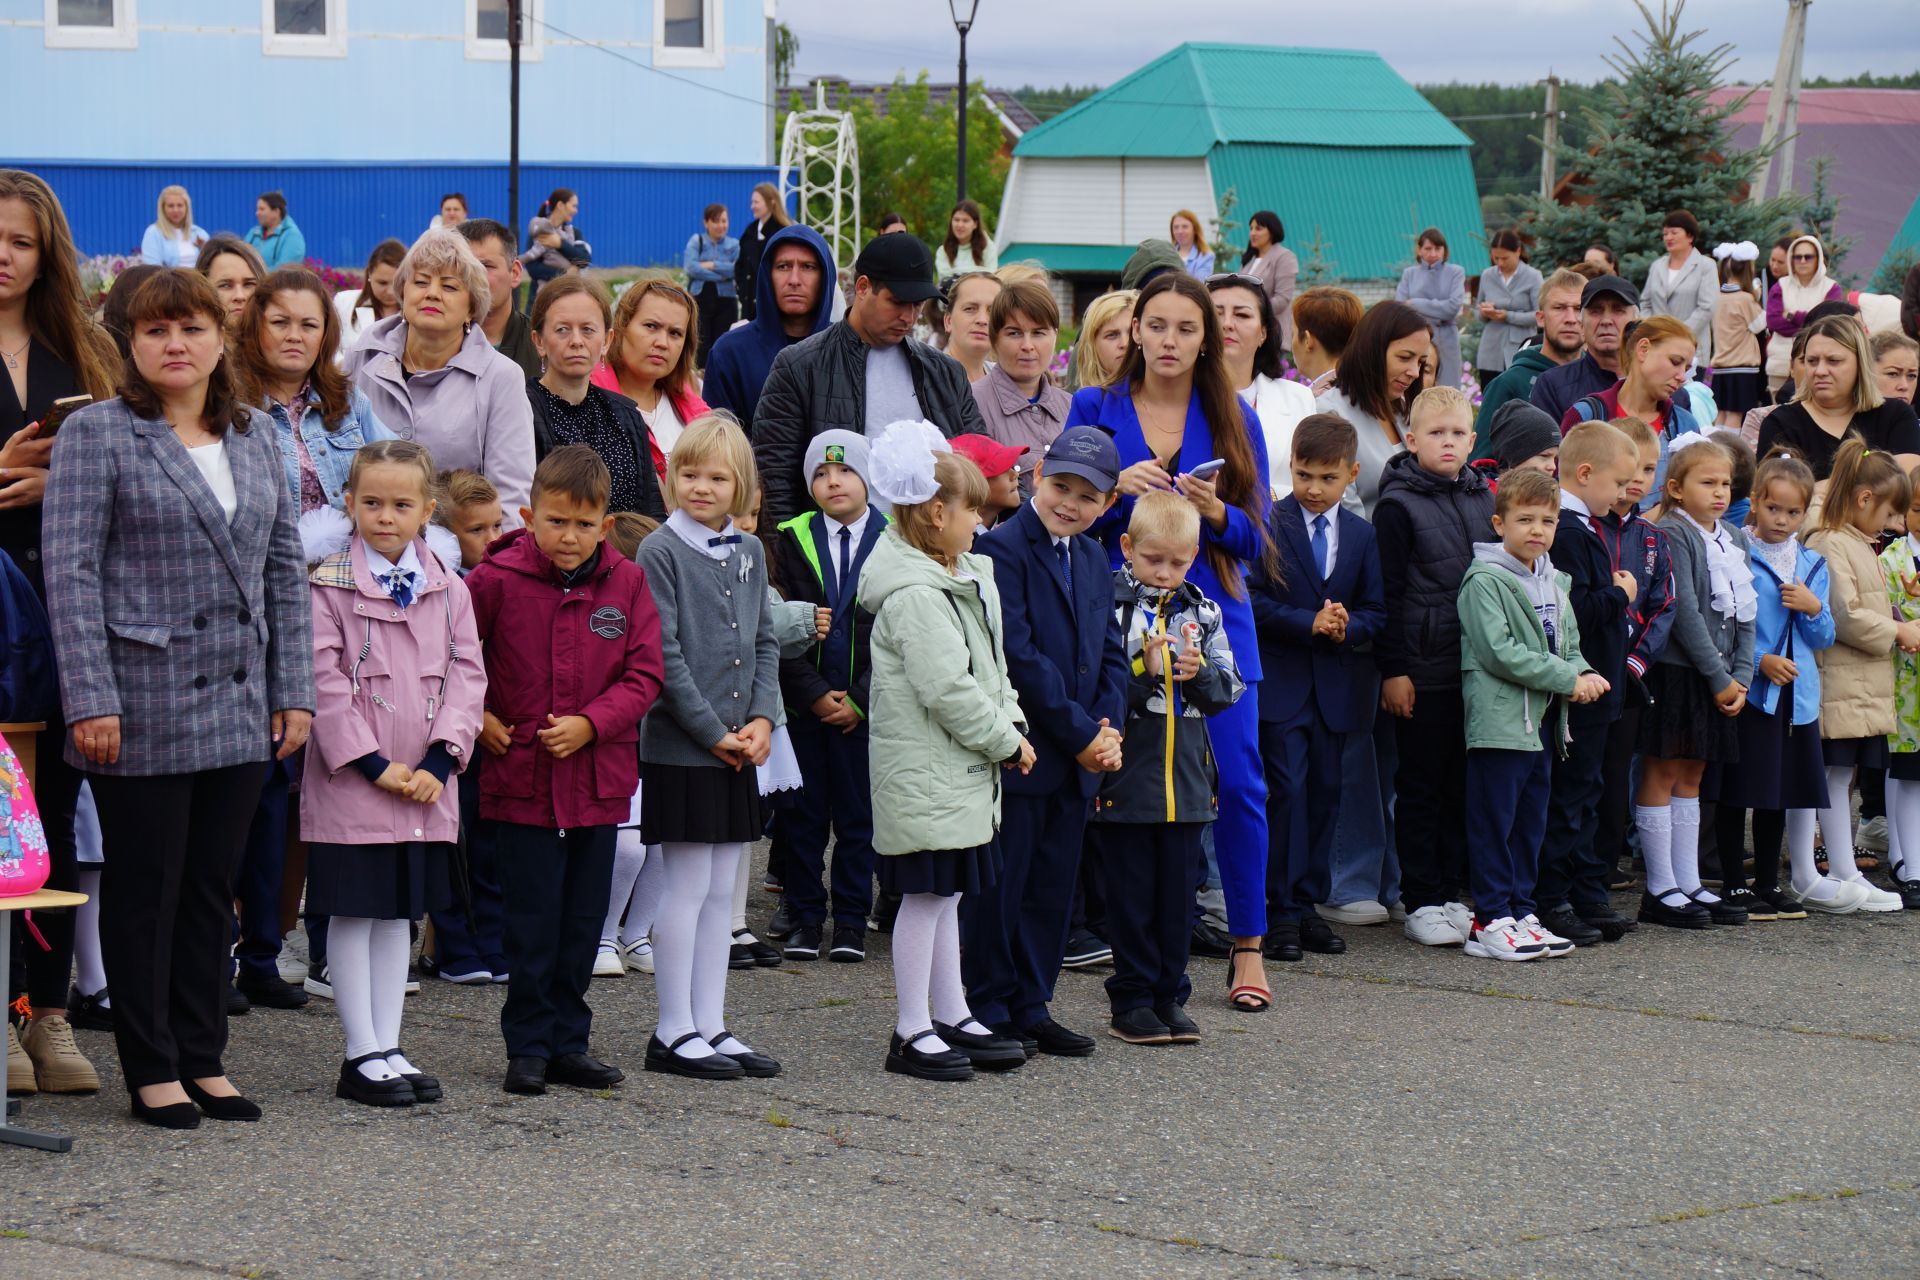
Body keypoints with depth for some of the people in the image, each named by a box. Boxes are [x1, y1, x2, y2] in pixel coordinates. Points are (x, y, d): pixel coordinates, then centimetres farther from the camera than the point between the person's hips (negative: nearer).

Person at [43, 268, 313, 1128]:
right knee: (143, 889, 2)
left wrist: (294, 690, 7)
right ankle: (152, 1069, 10)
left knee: (213, 887, 10)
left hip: (239, 706, 5)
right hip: (144, 706, -5)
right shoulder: (97, 435, -4)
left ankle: (204, 1059, 18)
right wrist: (91, 700, -15)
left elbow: (285, 570, 14)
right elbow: (71, 573, -9)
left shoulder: (256, 437, 12)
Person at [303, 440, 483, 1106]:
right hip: (351, 779, -4)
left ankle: (389, 1048, 17)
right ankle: (363, 1056, 5)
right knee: (353, 914, 0)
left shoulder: (448, 590, 7)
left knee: (399, 913, 11)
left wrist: (439, 761, -8)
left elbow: (466, 675, 4)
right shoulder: (329, 585, -6)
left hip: (425, 784, 4)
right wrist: (374, 764, -15)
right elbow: (324, 681, -11)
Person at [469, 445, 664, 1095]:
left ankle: (568, 1043, 20)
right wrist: (474, 716, -3)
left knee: (583, 920, 10)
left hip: (599, 778, 3)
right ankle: (529, 1047, 10)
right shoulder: (497, 581, -6)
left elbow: (644, 675, 0)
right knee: (533, 922, 0)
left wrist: (590, 723, -13)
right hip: (520, 778, -3)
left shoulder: (627, 583, 1)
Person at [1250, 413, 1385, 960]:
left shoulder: (1361, 535, 11)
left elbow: (1375, 610, 9)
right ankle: (1283, 912, -5)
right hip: (1281, 683, -5)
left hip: (1336, 686, 5)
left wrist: (1347, 627, -12)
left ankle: (1310, 904, 15)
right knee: (1288, 788, -10)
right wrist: (1310, 623, -18)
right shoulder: (1267, 525, -3)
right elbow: (1254, 602, -9)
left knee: (1325, 792, 7)